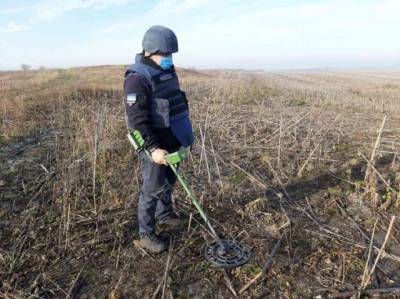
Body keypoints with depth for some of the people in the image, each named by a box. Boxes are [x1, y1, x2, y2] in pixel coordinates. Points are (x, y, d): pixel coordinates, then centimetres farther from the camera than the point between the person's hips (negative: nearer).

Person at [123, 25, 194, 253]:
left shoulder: (168, 70, 8)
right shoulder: (137, 78, -20)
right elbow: (137, 119, -25)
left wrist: (186, 132, 20)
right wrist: (153, 148, -30)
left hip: (172, 140, 8)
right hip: (154, 143, -8)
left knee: (169, 181, 22)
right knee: (152, 189, 0)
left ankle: (164, 214, 44)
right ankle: (146, 234, 16)